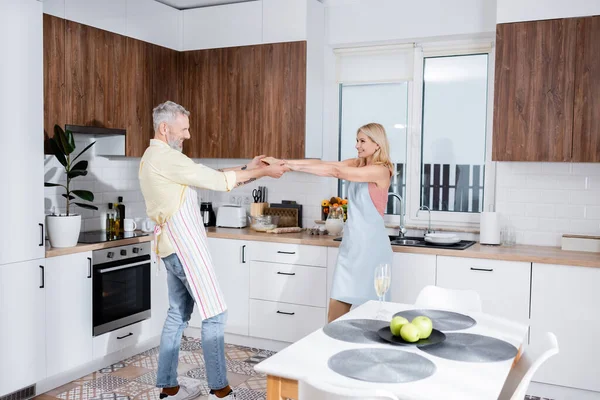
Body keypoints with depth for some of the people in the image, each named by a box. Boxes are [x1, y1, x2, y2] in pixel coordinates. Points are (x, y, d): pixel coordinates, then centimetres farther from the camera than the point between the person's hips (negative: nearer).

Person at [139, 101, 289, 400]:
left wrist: (247, 169, 5)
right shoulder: (165, 157, -15)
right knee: (215, 313, -4)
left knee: (179, 314, 13)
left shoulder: (156, 158, 17)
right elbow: (216, 180, -16)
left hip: (176, 245, 10)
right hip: (184, 246, -10)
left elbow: (206, 178, 14)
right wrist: (262, 172, -8)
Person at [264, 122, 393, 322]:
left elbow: (335, 171, -20)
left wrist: (292, 165, -23)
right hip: (351, 242, 7)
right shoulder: (357, 164, 11)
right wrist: (284, 162, -12)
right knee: (337, 307, 4)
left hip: (371, 245, -7)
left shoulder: (381, 171, -12)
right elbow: (322, 163, -1)